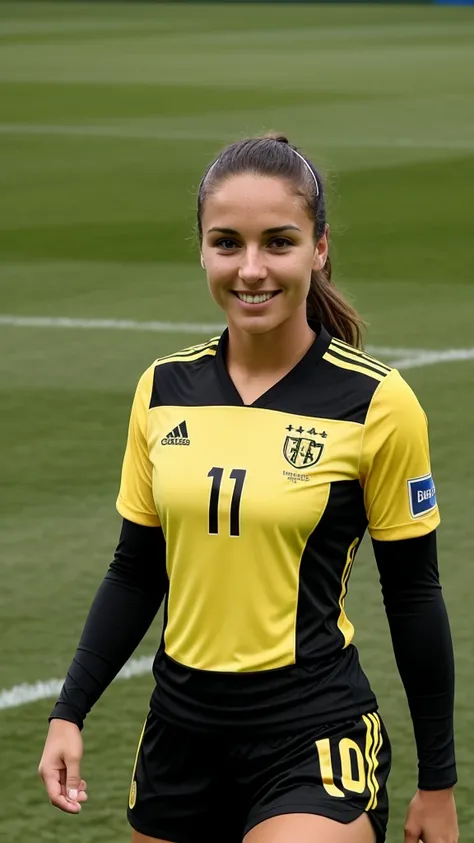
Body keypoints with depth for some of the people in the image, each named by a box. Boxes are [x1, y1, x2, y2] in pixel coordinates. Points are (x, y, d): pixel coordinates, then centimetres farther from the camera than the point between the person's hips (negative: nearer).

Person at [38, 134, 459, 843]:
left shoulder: (376, 403, -9)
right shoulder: (164, 389, 3)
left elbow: (413, 595, -2)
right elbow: (137, 572, 12)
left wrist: (438, 782, 2)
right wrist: (69, 712, 5)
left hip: (316, 738, -5)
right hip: (181, 728, 5)